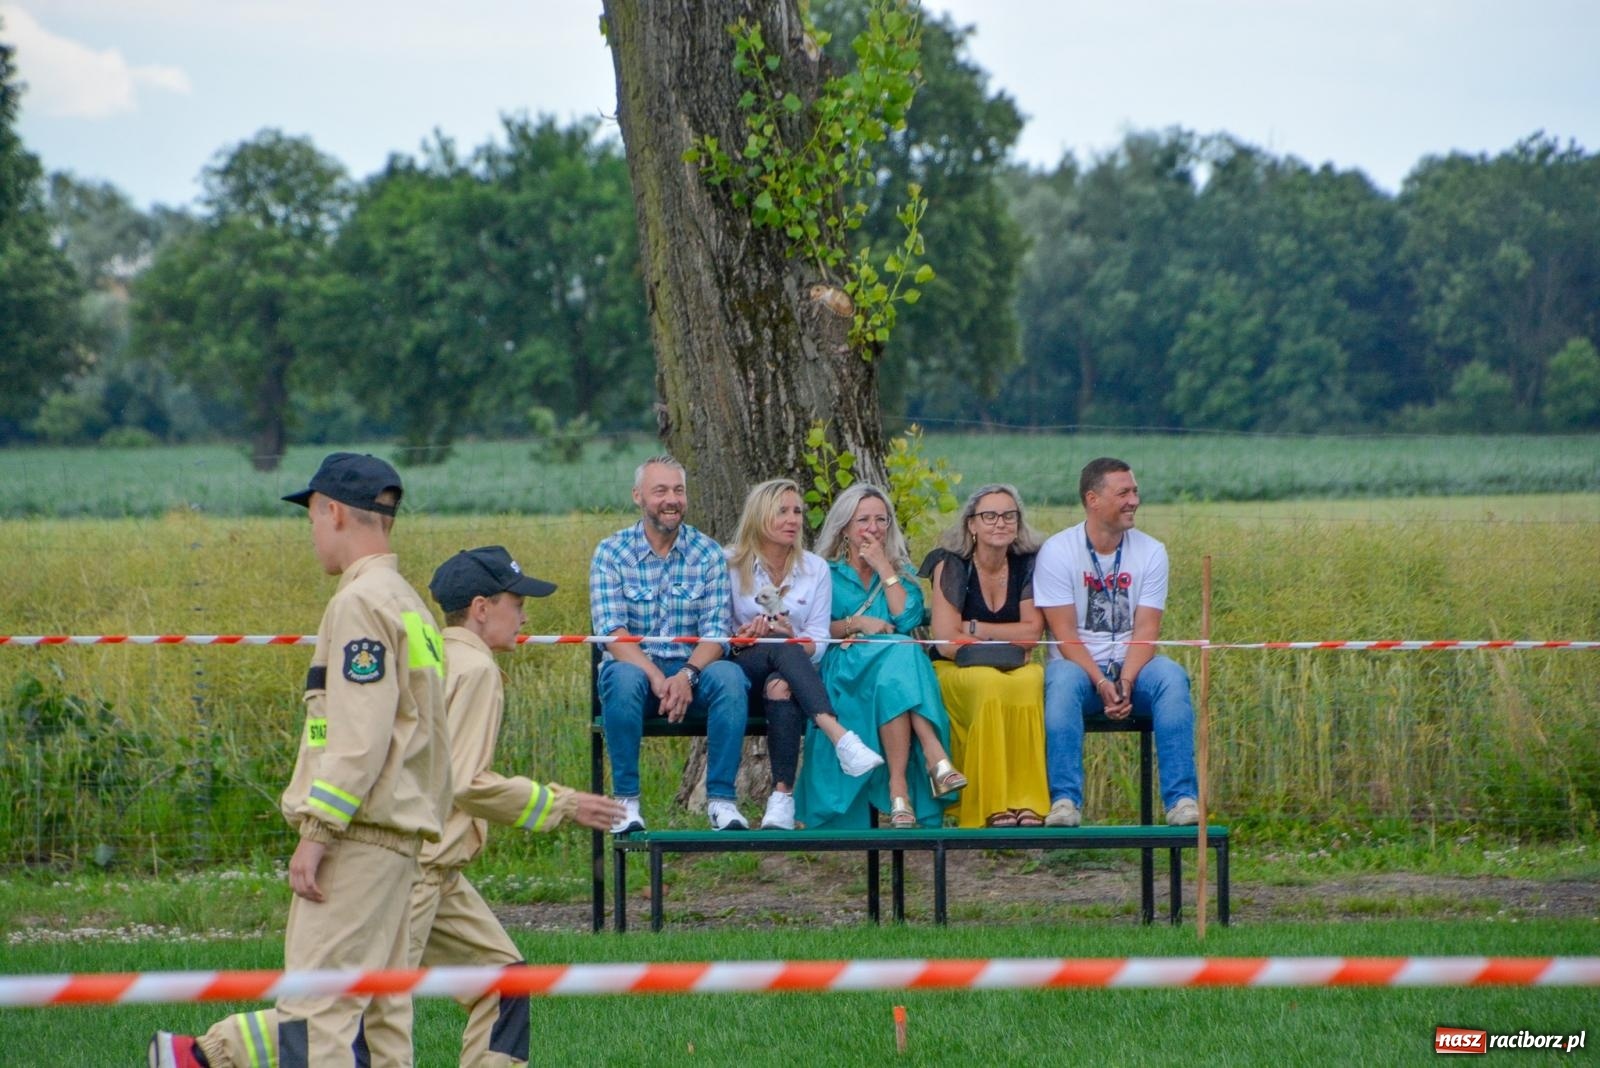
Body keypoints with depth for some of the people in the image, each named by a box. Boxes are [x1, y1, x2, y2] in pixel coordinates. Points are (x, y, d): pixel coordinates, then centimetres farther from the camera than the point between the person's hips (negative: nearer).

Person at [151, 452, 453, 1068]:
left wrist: (314, 834, -19)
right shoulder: (408, 603, 19)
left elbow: (358, 738, -19)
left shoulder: (362, 602, -11)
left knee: (321, 1007, -12)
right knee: (376, 1012, 10)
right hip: (398, 837, 10)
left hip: (359, 836, -10)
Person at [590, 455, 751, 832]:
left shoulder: (708, 554, 4)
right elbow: (611, 631, -11)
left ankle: (721, 799, -25)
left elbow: (715, 631, -5)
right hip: (634, 664, -1)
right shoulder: (611, 553, -1)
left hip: (691, 669, 1)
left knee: (729, 676, -31)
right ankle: (626, 800, -27)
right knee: (624, 677, -36)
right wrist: (656, 678, -27)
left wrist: (687, 675, -25)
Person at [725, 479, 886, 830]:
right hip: (742, 670, -1)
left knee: (781, 686, -38)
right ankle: (841, 738, -51)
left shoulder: (816, 569, 11)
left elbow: (817, 645, 5)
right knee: (780, 651, -37)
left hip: (791, 670, 1)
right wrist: (741, 638, -19)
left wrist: (791, 636, -18)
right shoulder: (731, 565, 5)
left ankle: (783, 798, -46)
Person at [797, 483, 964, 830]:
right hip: (843, 668, -2)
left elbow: (908, 619, 2)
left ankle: (899, 787, -48)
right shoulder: (826, 573, 16)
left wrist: (883, 568, 2)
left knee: (897, 672, -37)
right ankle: (935, 757, -47)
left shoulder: (901, 571, 22)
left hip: (896, 662, 2)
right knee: (899, 654, -36)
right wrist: (856, 624, -12)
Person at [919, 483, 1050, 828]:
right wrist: (1006, 644, -10)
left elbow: (1032, 632, -3)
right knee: (992, 683, -36)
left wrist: (973, 629, -9)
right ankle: (993, 808, -36)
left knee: (1032, 680, -33)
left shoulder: (1027, 564, 5)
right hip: (956, 671, -3)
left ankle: (1027, 803, -35)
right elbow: (946, 642, -12)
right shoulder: (952, 565, -5)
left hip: (1015, 670, 3)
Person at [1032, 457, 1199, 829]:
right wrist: (1101, 683, -23)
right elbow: (1064, 634, -10)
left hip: (1133, 667, 2)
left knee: (1171, 676, -30)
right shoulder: (1057, 551, -4)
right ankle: (1065, 799, -39)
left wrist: (1125, 682, -22)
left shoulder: (1151, 552, 4)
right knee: (1063, 680, -36)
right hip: (1079, 664, -2)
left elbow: (1145, 630, -4)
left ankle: (1181, 798, -32)